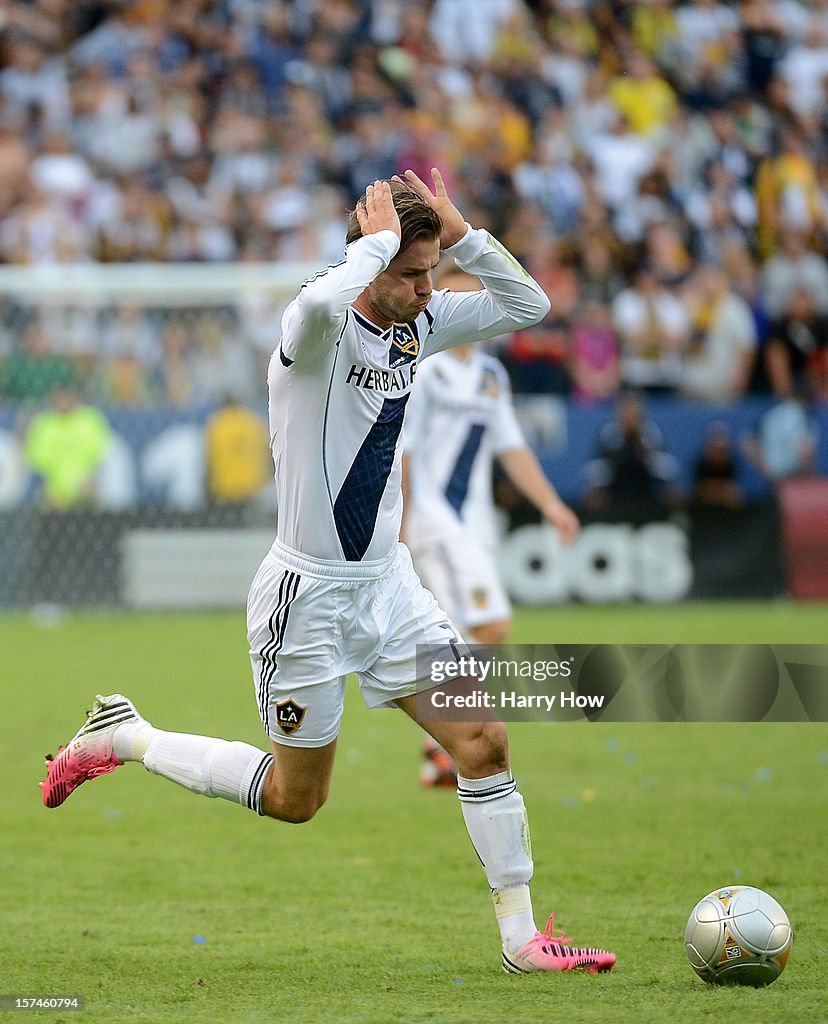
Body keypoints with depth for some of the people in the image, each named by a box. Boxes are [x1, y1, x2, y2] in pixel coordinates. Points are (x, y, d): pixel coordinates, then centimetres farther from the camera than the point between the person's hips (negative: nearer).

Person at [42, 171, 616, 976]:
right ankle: (121, 738, 27)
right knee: (296, 797, 8)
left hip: (387, 583, 7)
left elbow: (527, 306, 6)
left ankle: (521, 938, 5)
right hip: (307, 592, -7)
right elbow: (322, 303, -48)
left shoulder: (421, 324, 1)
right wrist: (377, 238, -31)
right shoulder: (323, 324, -22)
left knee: (484, 744, -3)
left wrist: (460, 233, -9)